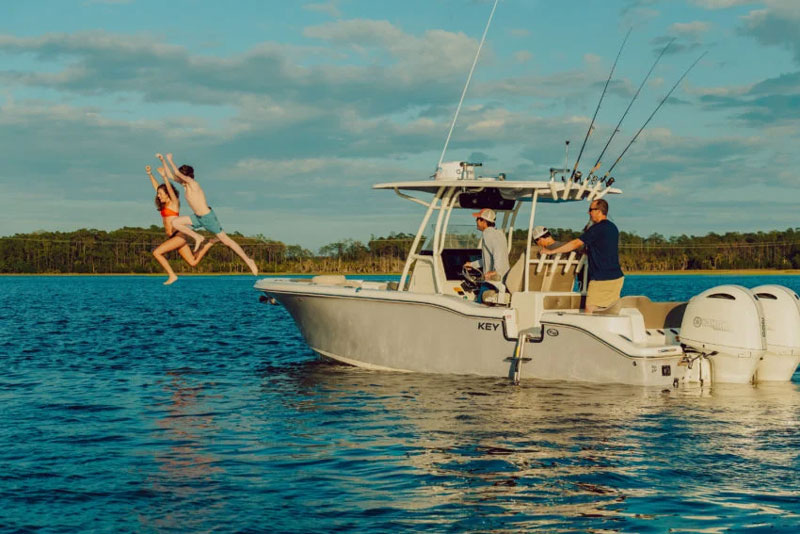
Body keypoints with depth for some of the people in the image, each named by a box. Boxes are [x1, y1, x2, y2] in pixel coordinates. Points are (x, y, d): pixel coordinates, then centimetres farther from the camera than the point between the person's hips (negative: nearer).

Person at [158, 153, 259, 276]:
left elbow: (177, 173, -28)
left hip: (208, 217, -8)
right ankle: (198, 238, 7)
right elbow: (170, 174, 10)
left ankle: (248, 260, 4)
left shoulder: (193, 183, -21)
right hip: (198, 217, 8)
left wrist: (170, 160, -16)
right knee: (175, 222, -4)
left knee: (226, 241, -5)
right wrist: (162, 160, 4)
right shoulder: (184, 183, 1)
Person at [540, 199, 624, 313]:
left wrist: (551, 251, -6)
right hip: (617, 278, 9)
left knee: (590, 312, -5)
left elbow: (575, 244, -11)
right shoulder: (613, 228, 13)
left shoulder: (597, 228, -14)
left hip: (601, 279, -9)